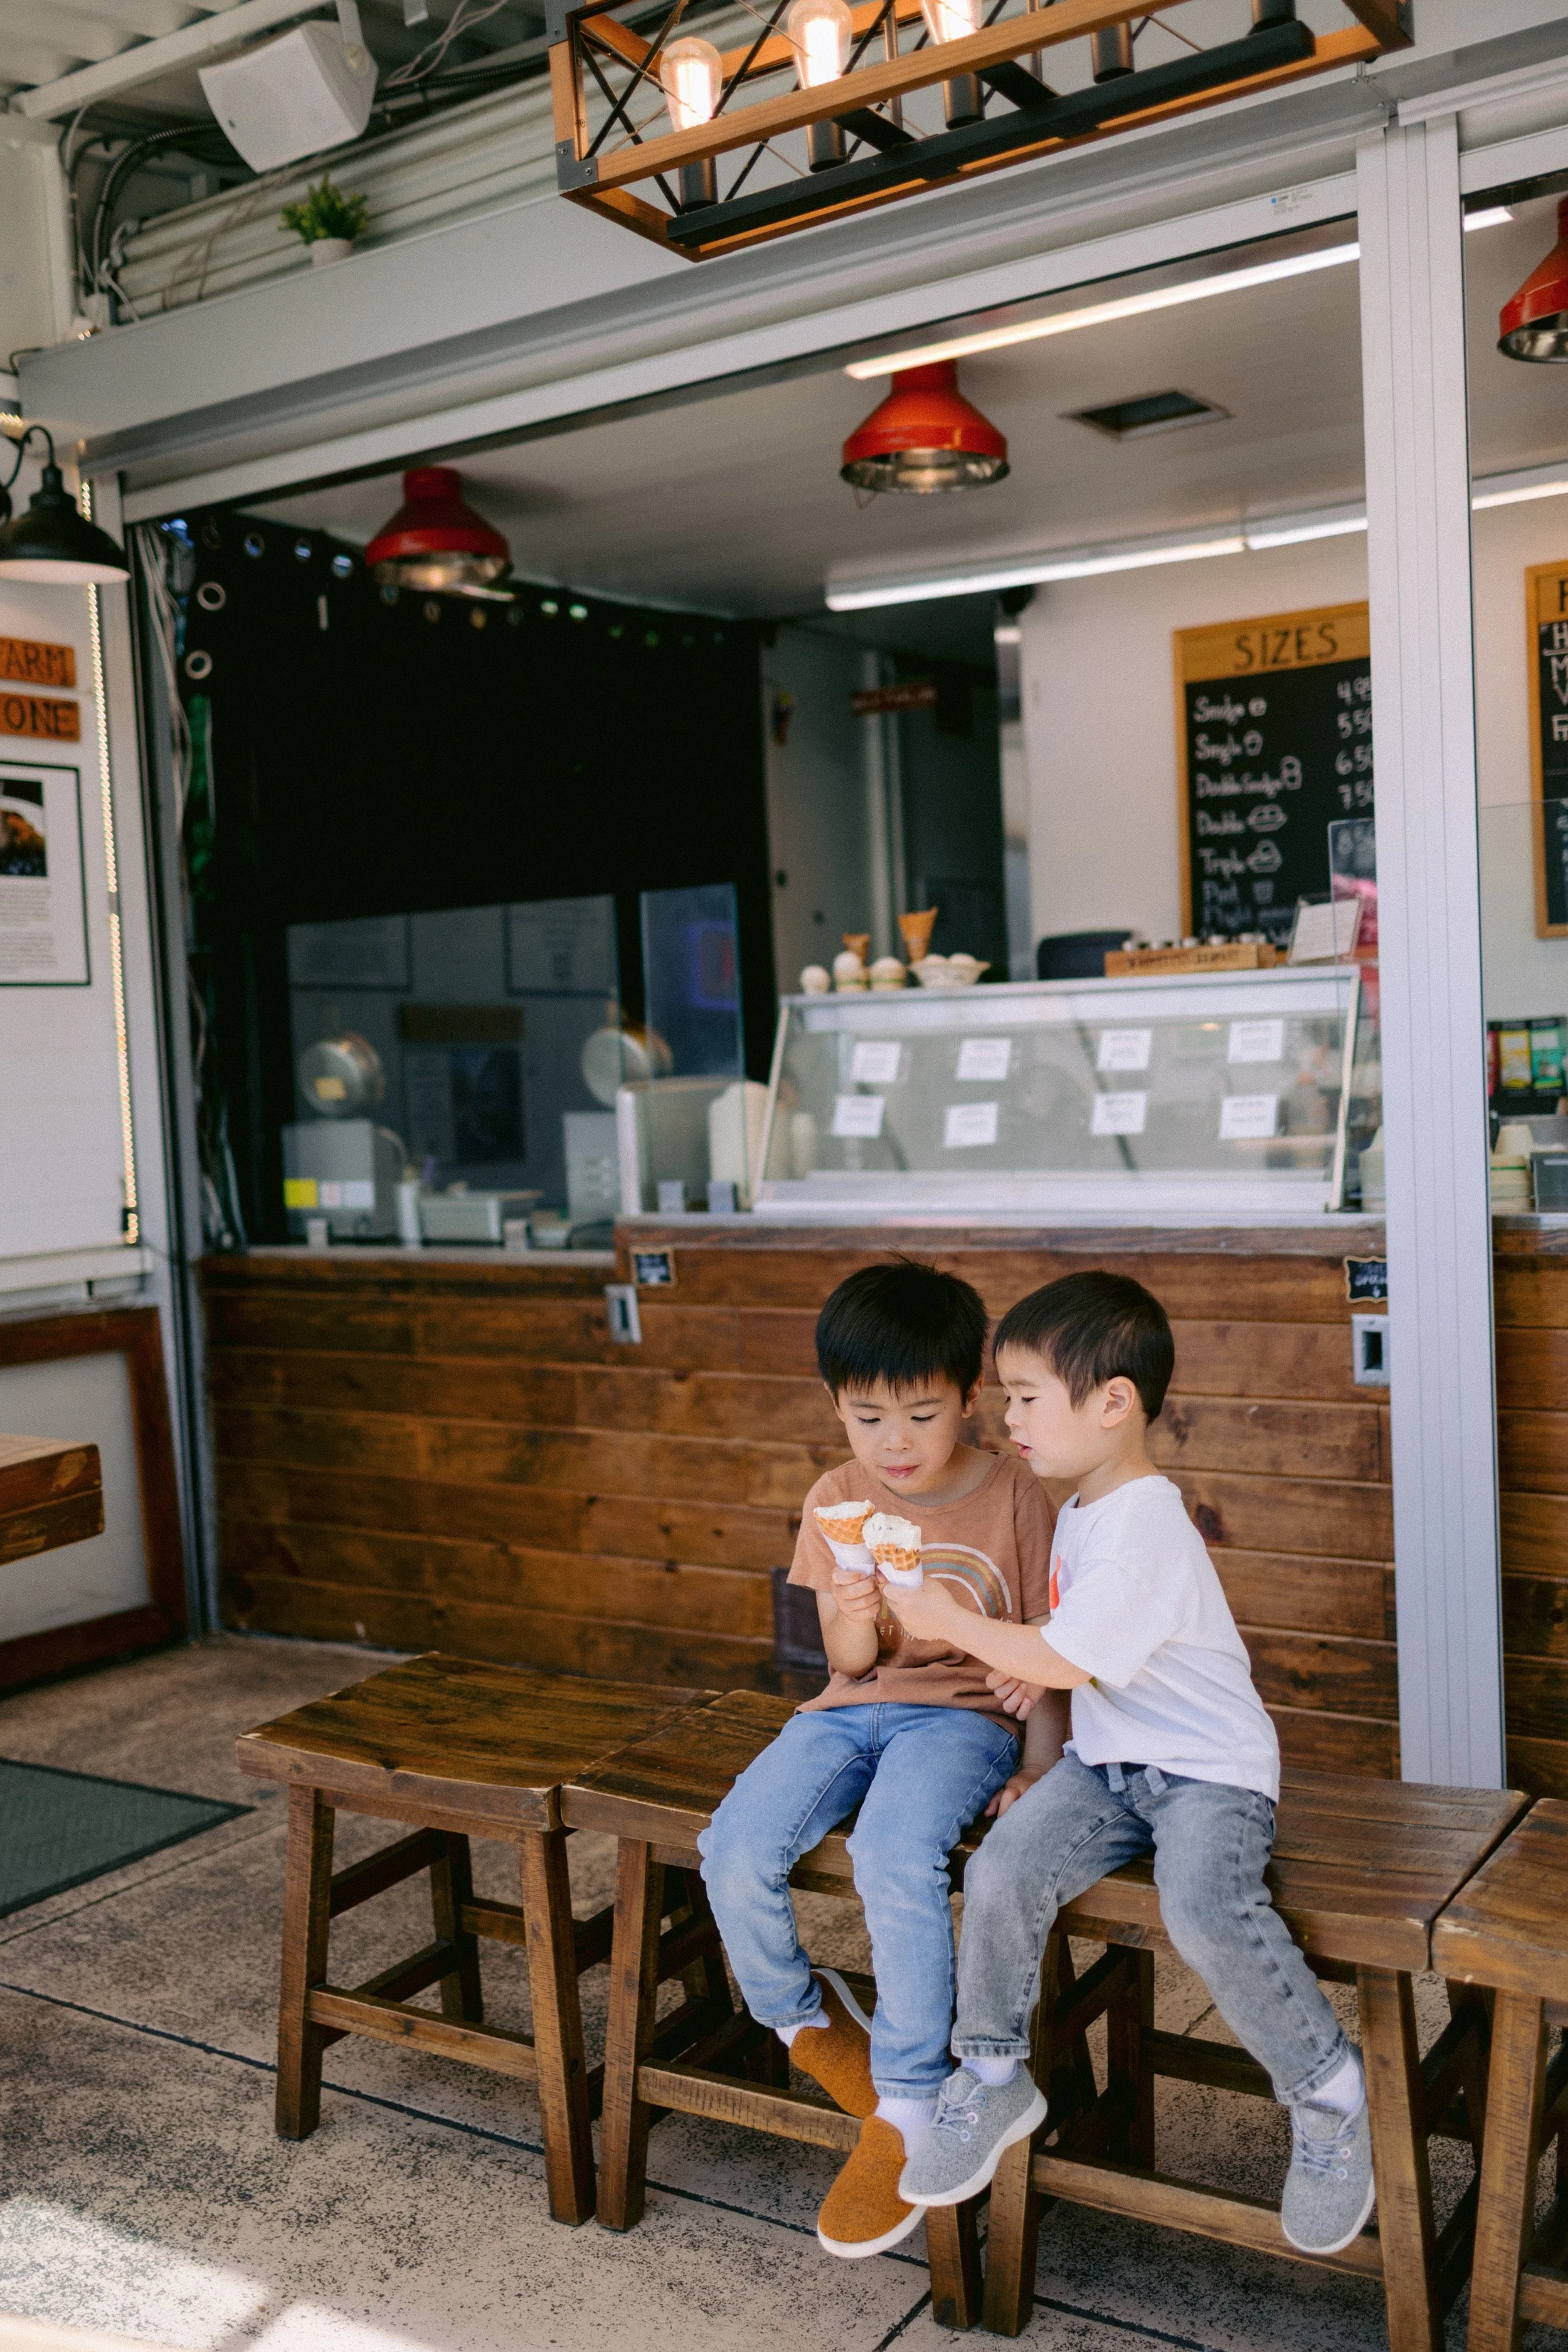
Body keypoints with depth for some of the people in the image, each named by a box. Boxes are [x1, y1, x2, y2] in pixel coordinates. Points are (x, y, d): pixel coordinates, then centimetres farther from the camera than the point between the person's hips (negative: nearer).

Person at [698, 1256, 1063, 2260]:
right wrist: (854, 1621, -16)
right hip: (854, 1707, 4)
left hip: (962, 1714, -4)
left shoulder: (1013, 1495, -2)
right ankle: (800, 2014, 11)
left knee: (894, 1857, -34)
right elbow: (847, 1659, 8)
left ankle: (909, 2109, -15)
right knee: (735, 1849, -21)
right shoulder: (836, 1502, 6)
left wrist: (1040, 1767, -6)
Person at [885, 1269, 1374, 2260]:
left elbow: (1070, 1658, -20)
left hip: (1208, 1769, -8)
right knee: (1000, 1874, -15)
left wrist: (950, 1622, -8)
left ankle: (1329, 2092, -9)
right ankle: (993, 2079, 4)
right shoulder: (1085, 1508, 10)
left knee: (1206, 1909, -33)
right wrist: (1039, 1664, 7)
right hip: (1107, 1764, 8)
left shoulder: (1142, 1525, -21)